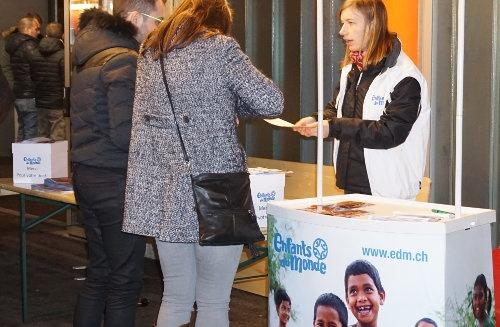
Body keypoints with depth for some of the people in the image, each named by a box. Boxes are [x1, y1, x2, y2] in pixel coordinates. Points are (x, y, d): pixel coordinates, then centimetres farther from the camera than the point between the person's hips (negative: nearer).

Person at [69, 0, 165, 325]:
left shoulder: (91, 56, 13)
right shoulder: (125, 60, -16)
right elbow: (125, 133, -23)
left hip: (87, 175, 9)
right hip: (116, 181, -9)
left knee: (99, 274, 16)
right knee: (125, 281, 1)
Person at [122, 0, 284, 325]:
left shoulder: (149, 53, 12)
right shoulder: (220, 47, -5)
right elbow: (272, 103, -8)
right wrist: (228, 102, 8)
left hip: (163, 194, 6)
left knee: (175, 300, 14)